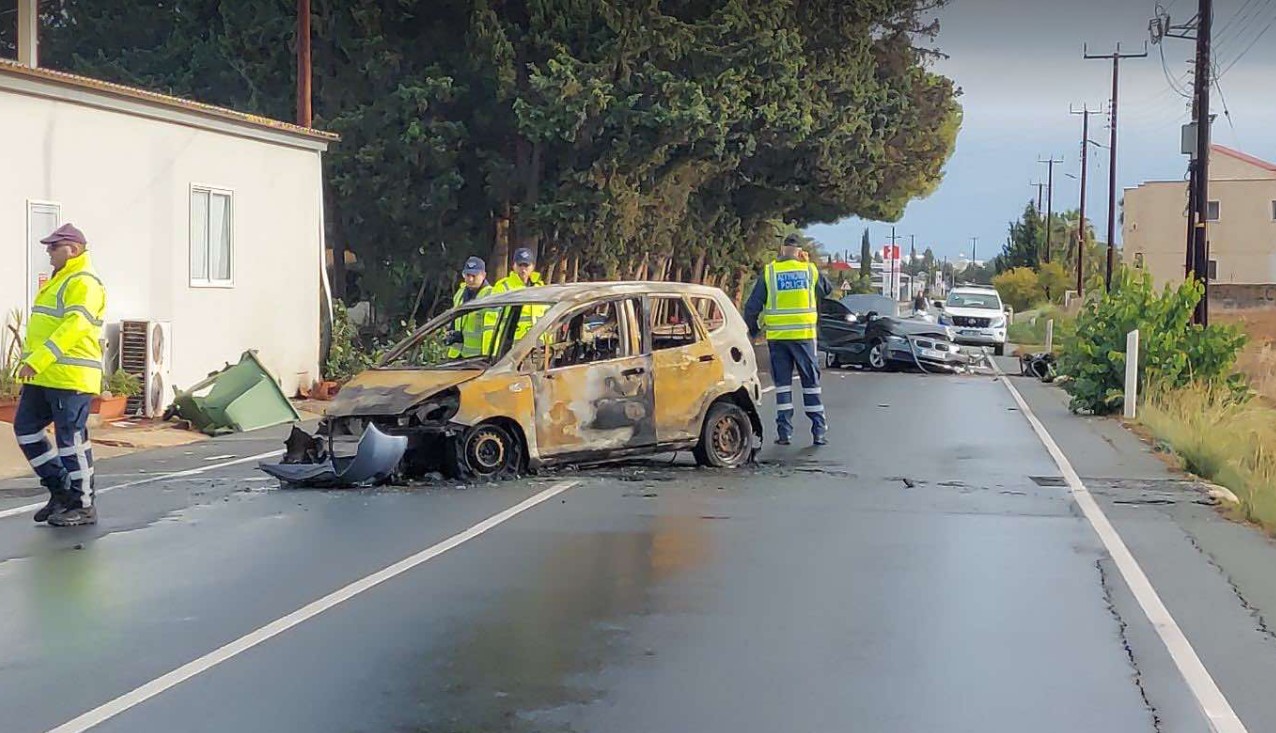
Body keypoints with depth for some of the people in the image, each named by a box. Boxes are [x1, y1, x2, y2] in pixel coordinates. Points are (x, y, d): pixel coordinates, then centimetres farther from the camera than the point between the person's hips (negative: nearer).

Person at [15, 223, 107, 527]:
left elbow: (73, 327, -23)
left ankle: (83, 505, 4)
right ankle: (60, 490, 19)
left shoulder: (84, 283, -11)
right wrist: (31, 364, 19)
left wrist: (37, 360, -28)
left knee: (71, 438, -5)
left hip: (71, 376, -10)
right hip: (43, 377, 10)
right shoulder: (57, 281, 21)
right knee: (26, 428, 10)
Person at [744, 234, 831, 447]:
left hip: (777, 336, 0)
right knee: (811, 381, 8)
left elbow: (752, 306, -1)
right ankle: (819, 430, 7)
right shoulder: (810, 270, 1)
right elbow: (826, 289, 21)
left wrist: (753, 329, 14)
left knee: (782, 382, 7)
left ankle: (784, 431, 4)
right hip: (804, 334, 0)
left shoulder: (769, 272, -1)